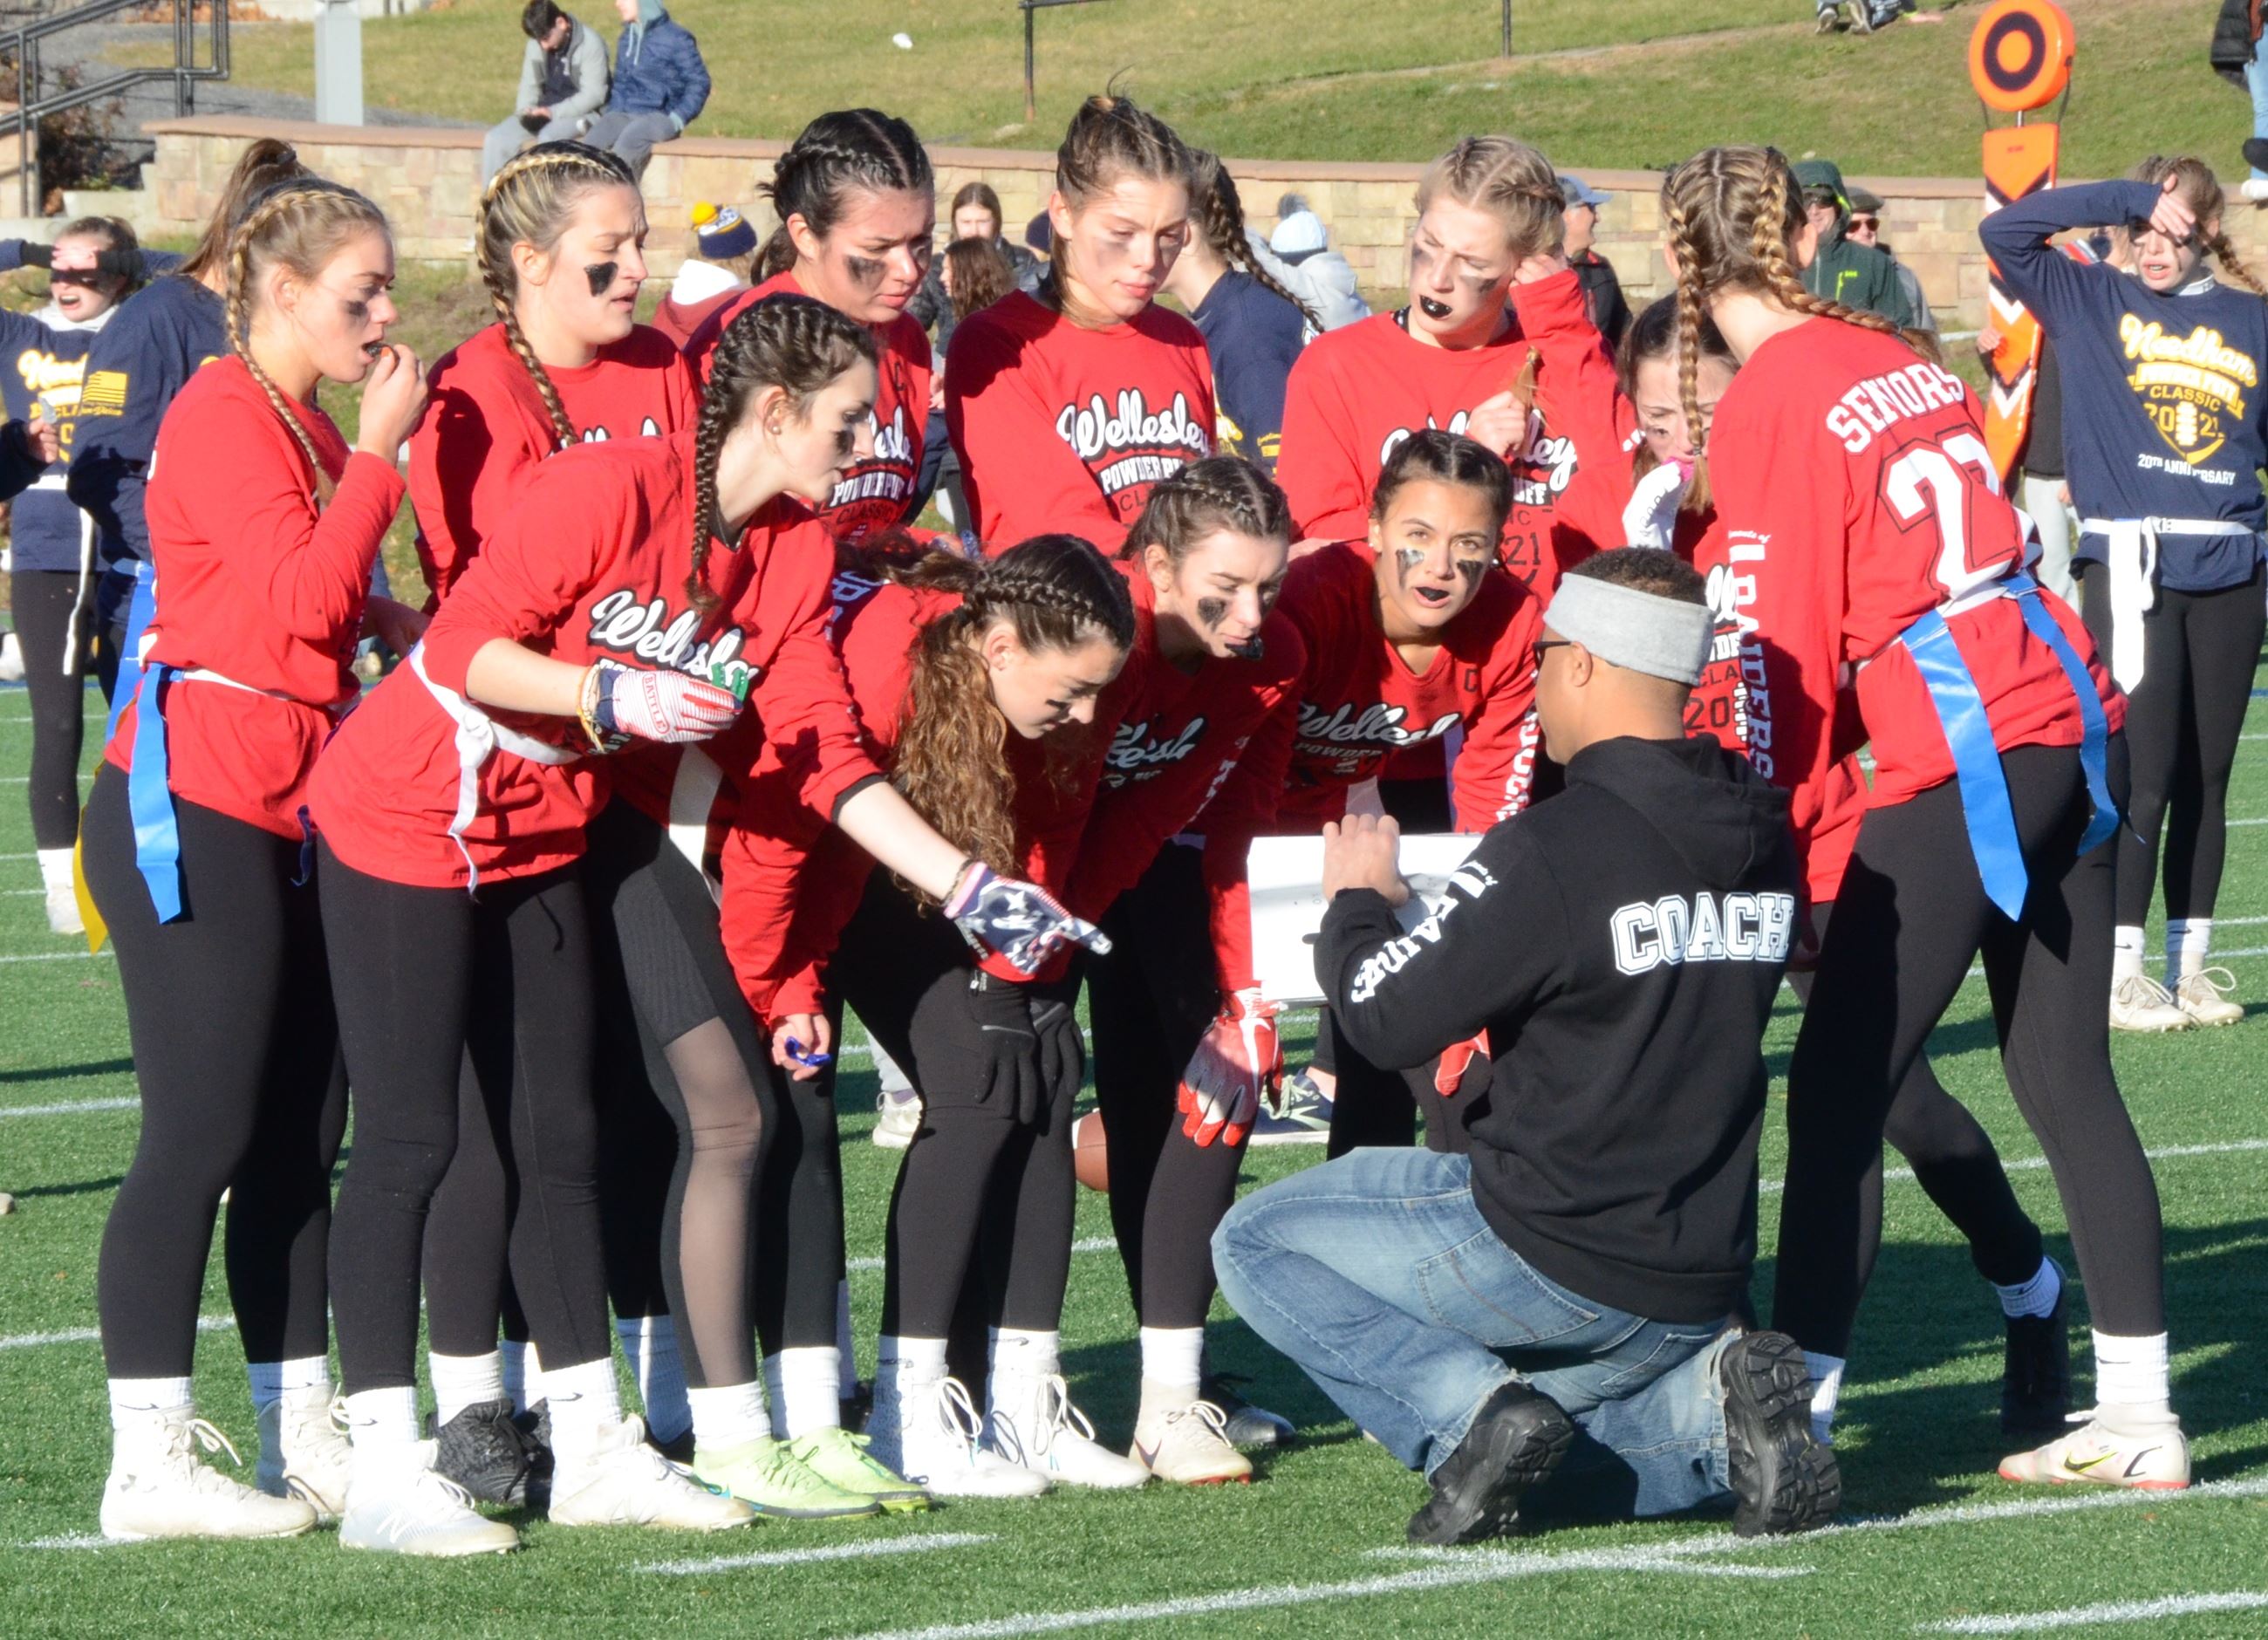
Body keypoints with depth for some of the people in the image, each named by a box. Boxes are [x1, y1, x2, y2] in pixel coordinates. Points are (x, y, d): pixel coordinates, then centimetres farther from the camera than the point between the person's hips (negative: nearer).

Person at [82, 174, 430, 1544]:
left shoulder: (307, 428, 17)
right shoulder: (224, 418, -12)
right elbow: (300, 599, -22)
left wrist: (384, 614, 8)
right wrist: (376, 455, -17)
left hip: (291, 814, 10)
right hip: (197, 807, -10)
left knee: (300, 1135, 10)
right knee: (203, 1134, -9)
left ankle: (303, 1436, 16)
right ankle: (150, 1462, -7)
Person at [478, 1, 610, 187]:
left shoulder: (590, 44, -13)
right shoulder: (536, 45, 6)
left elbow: (594, 94, -16)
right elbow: (529, 85, 12)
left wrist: (553, 112, -22)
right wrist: (526, 110, -10)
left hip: (580, 114, -6)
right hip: (545, 112, 6)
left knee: (548, 138, -37)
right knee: (495, 140, -14)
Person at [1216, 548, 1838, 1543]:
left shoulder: (1556, 849, -20)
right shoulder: (1763, 838, 3)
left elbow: (1387, 1019, -14)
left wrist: (1355, 903, 8)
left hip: (1556, 1261, -7)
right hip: (1702, 1289, 7)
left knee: (1258, 1245, 11)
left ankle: (1475, 1412, -8)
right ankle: (1708, 1403, 2)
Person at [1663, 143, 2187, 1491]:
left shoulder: (1771, 403, -7)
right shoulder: (1902, 362, 13)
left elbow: (1784, 646, -7)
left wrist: (1791, 827, 1)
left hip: (1958, 759, -7)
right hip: (2071, 717, 7)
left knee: (1837, 1088, -3)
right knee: (2066, 1076, 12)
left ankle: (1798, 1413, -6)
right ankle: (2138, 1416, 13)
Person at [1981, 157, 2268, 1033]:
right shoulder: (2094, 303, 4)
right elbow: (2006, 231, -7)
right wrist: (2129, 198, -10)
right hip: (2130, 568, -3)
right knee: (2143, 776, -7)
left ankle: (2190, 961, 17)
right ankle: (2120, 970, -1)